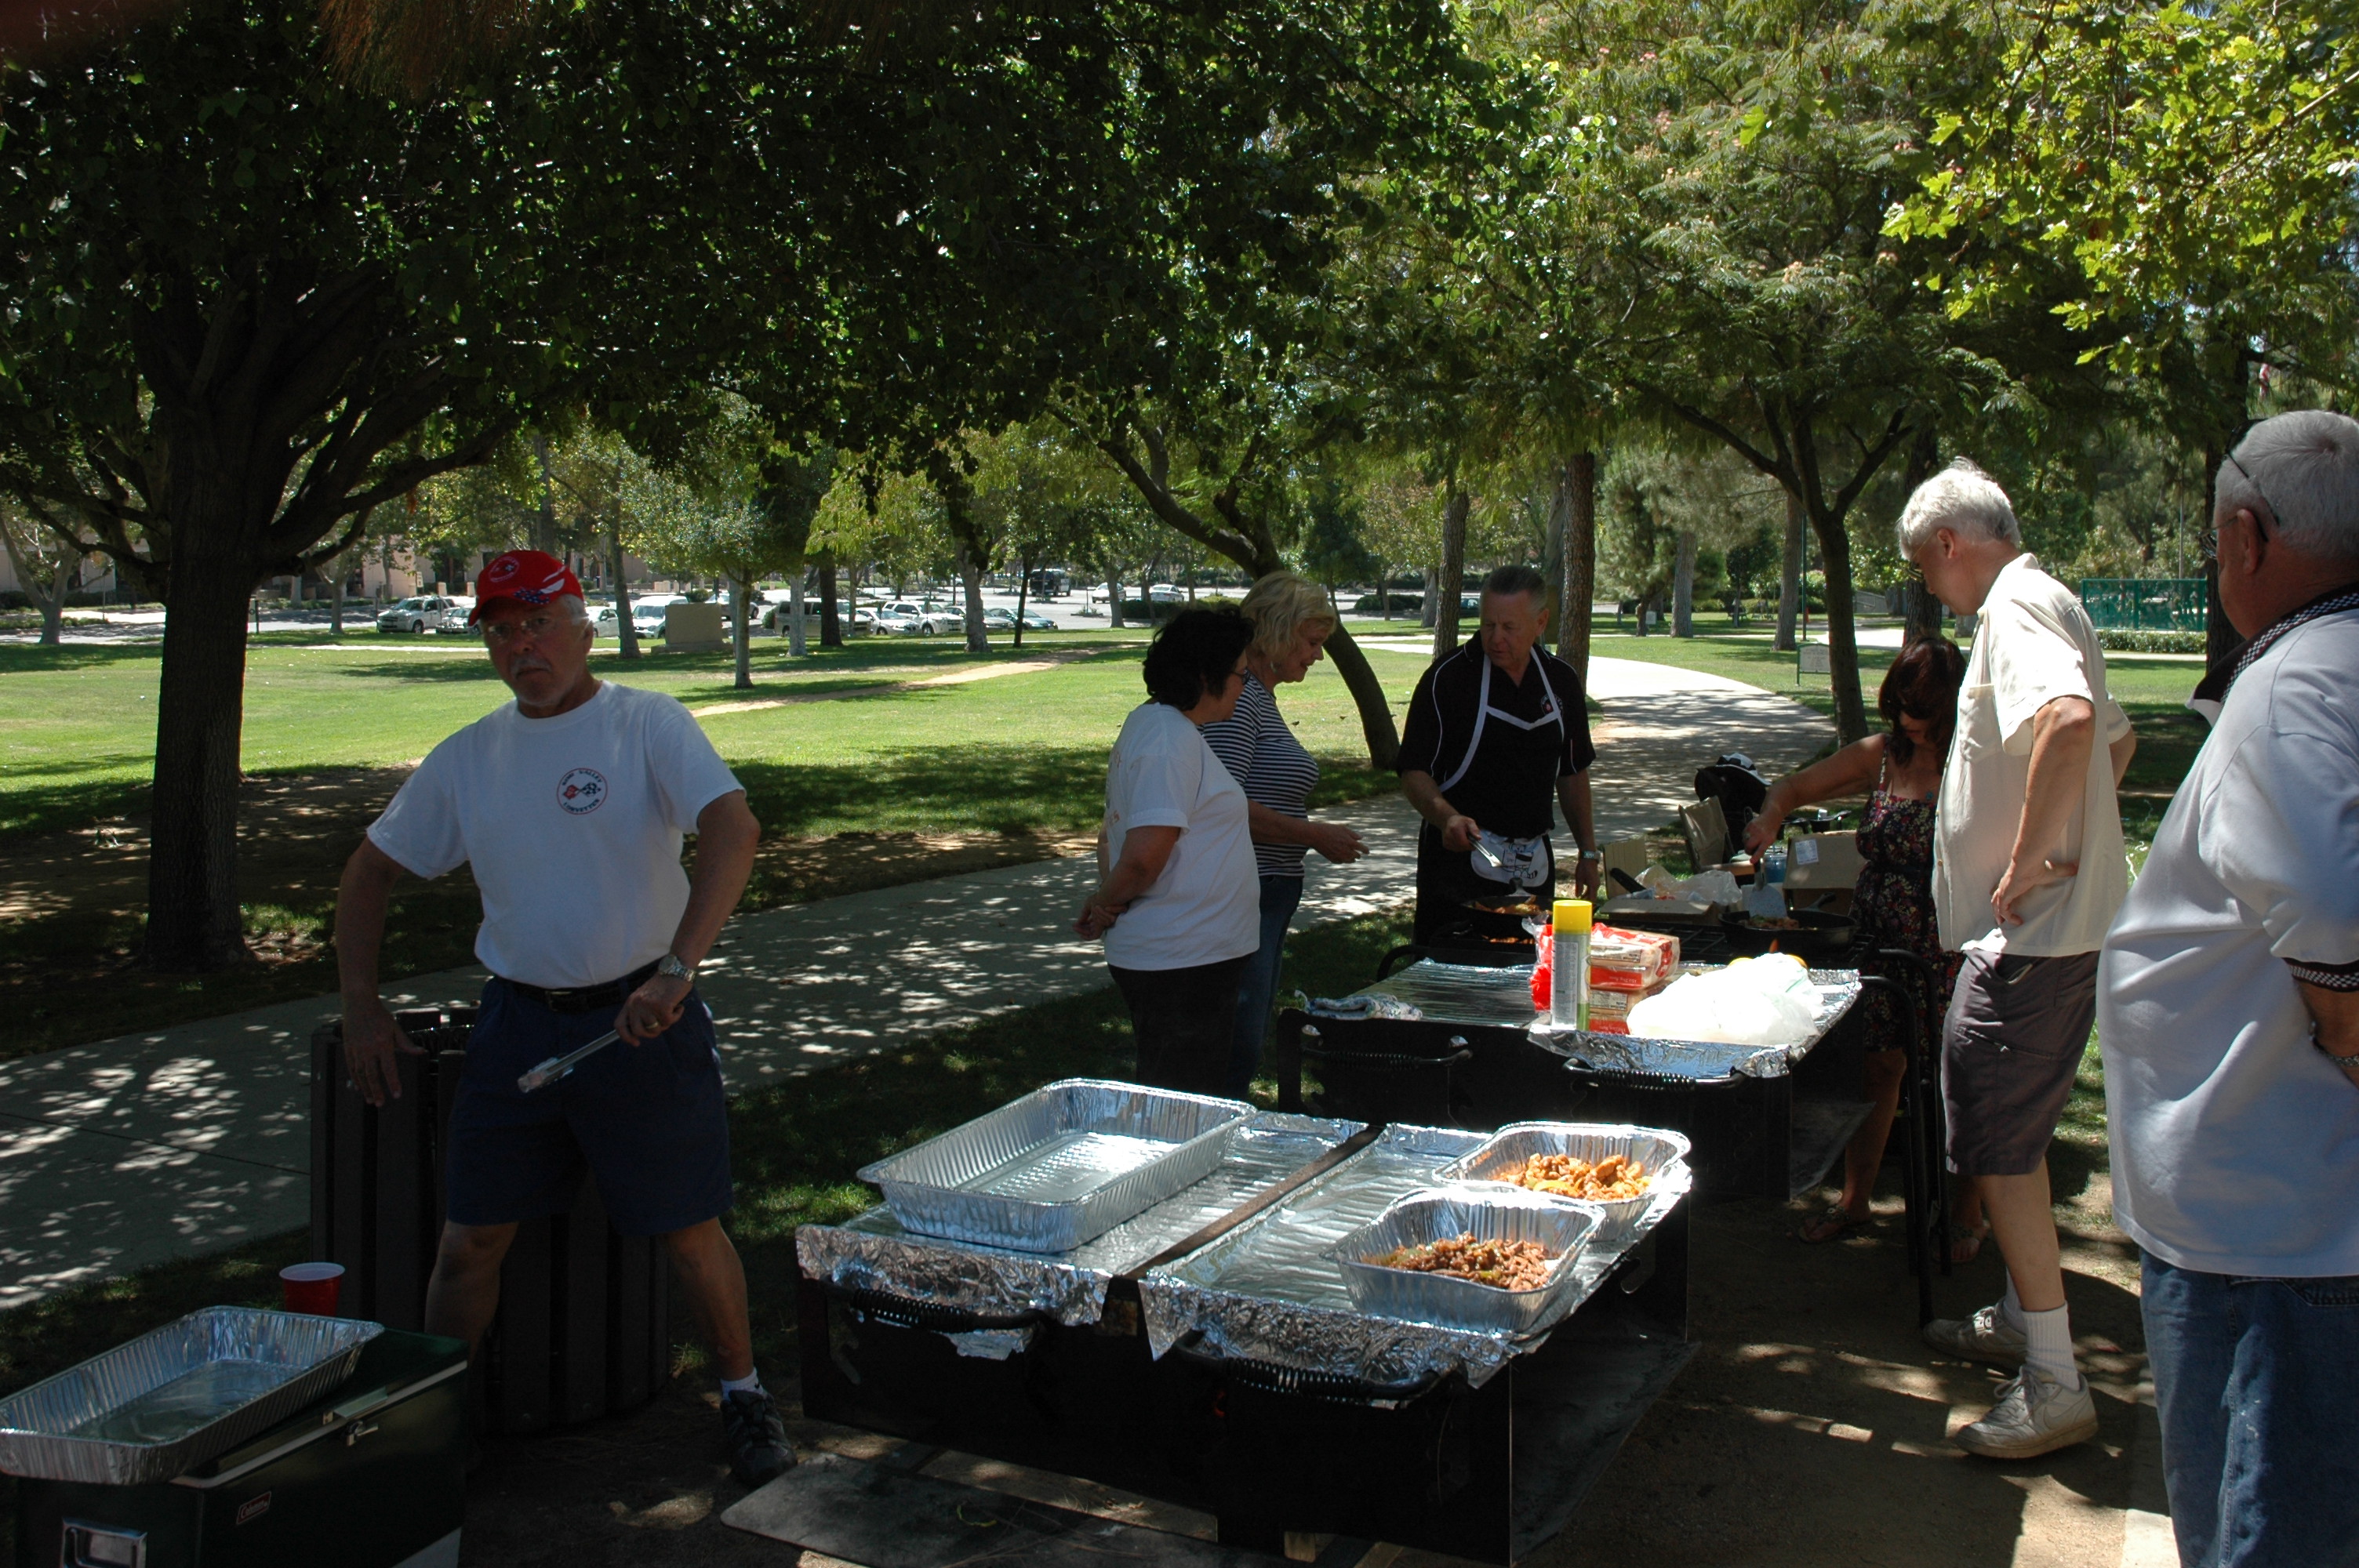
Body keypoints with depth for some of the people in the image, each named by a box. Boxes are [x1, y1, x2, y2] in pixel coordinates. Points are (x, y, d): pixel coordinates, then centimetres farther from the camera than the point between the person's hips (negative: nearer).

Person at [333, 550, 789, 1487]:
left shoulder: (647, 725, -7)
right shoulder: (465, 758, 7)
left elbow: (733, 829, -22)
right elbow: (371, 873, 17)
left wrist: (676, 971, -32)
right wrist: (361, 1008, 9)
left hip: (638, 1016, -4)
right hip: (517, 1021, 4)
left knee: (689, 1232, 5)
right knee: (472, 1236, 9)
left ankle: (742, 1396, 26)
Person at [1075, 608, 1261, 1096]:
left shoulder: (1149, 722, 14)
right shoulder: (1172, 738, -19)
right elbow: (1145, 855, -25)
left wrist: (1107, 900, 10)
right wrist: (1108, 906, -8)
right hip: (1180, 960, -10)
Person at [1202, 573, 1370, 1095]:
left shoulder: (1262, 696, 18)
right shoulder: (1235, 697, -14)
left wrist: (1320, 836, 16)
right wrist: (1315, 835, -16)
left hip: (1270, 892, 11)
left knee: (1248, 1042, 14)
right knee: (1238, 1047, -9)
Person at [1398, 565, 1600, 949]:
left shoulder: (1561, 680, 7)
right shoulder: (1447, 677, -8)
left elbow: (1573, 772, 17)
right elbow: (1414, 772, -9)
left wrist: (1588, 852, 16)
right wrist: (1447, 817, -28)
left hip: (1534, 864, 4)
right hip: (1461, 851, -4)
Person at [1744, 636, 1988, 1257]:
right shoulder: (1880, 756, 6)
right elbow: (1794, 787, 14)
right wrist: (1772, 817, -7)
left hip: (1953, 949, -4)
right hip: (1879, 943, 4)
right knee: (1876, 1067, 9)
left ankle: (1969, 1212, 23)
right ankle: (1855, 1199, 25)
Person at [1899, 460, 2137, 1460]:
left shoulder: (2015, 607, -16)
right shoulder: (2046, 604, 17)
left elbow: (2069, 718, -36)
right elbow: (2115, 735, 30)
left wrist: (2027, 858, -27)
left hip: (2033, 931, -11)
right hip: (2059, 922, 11)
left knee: (2000, 1145, -6)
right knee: (2011, 1131, 21)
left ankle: (2054, 1386, 1)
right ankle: (2019, 1320, 35)